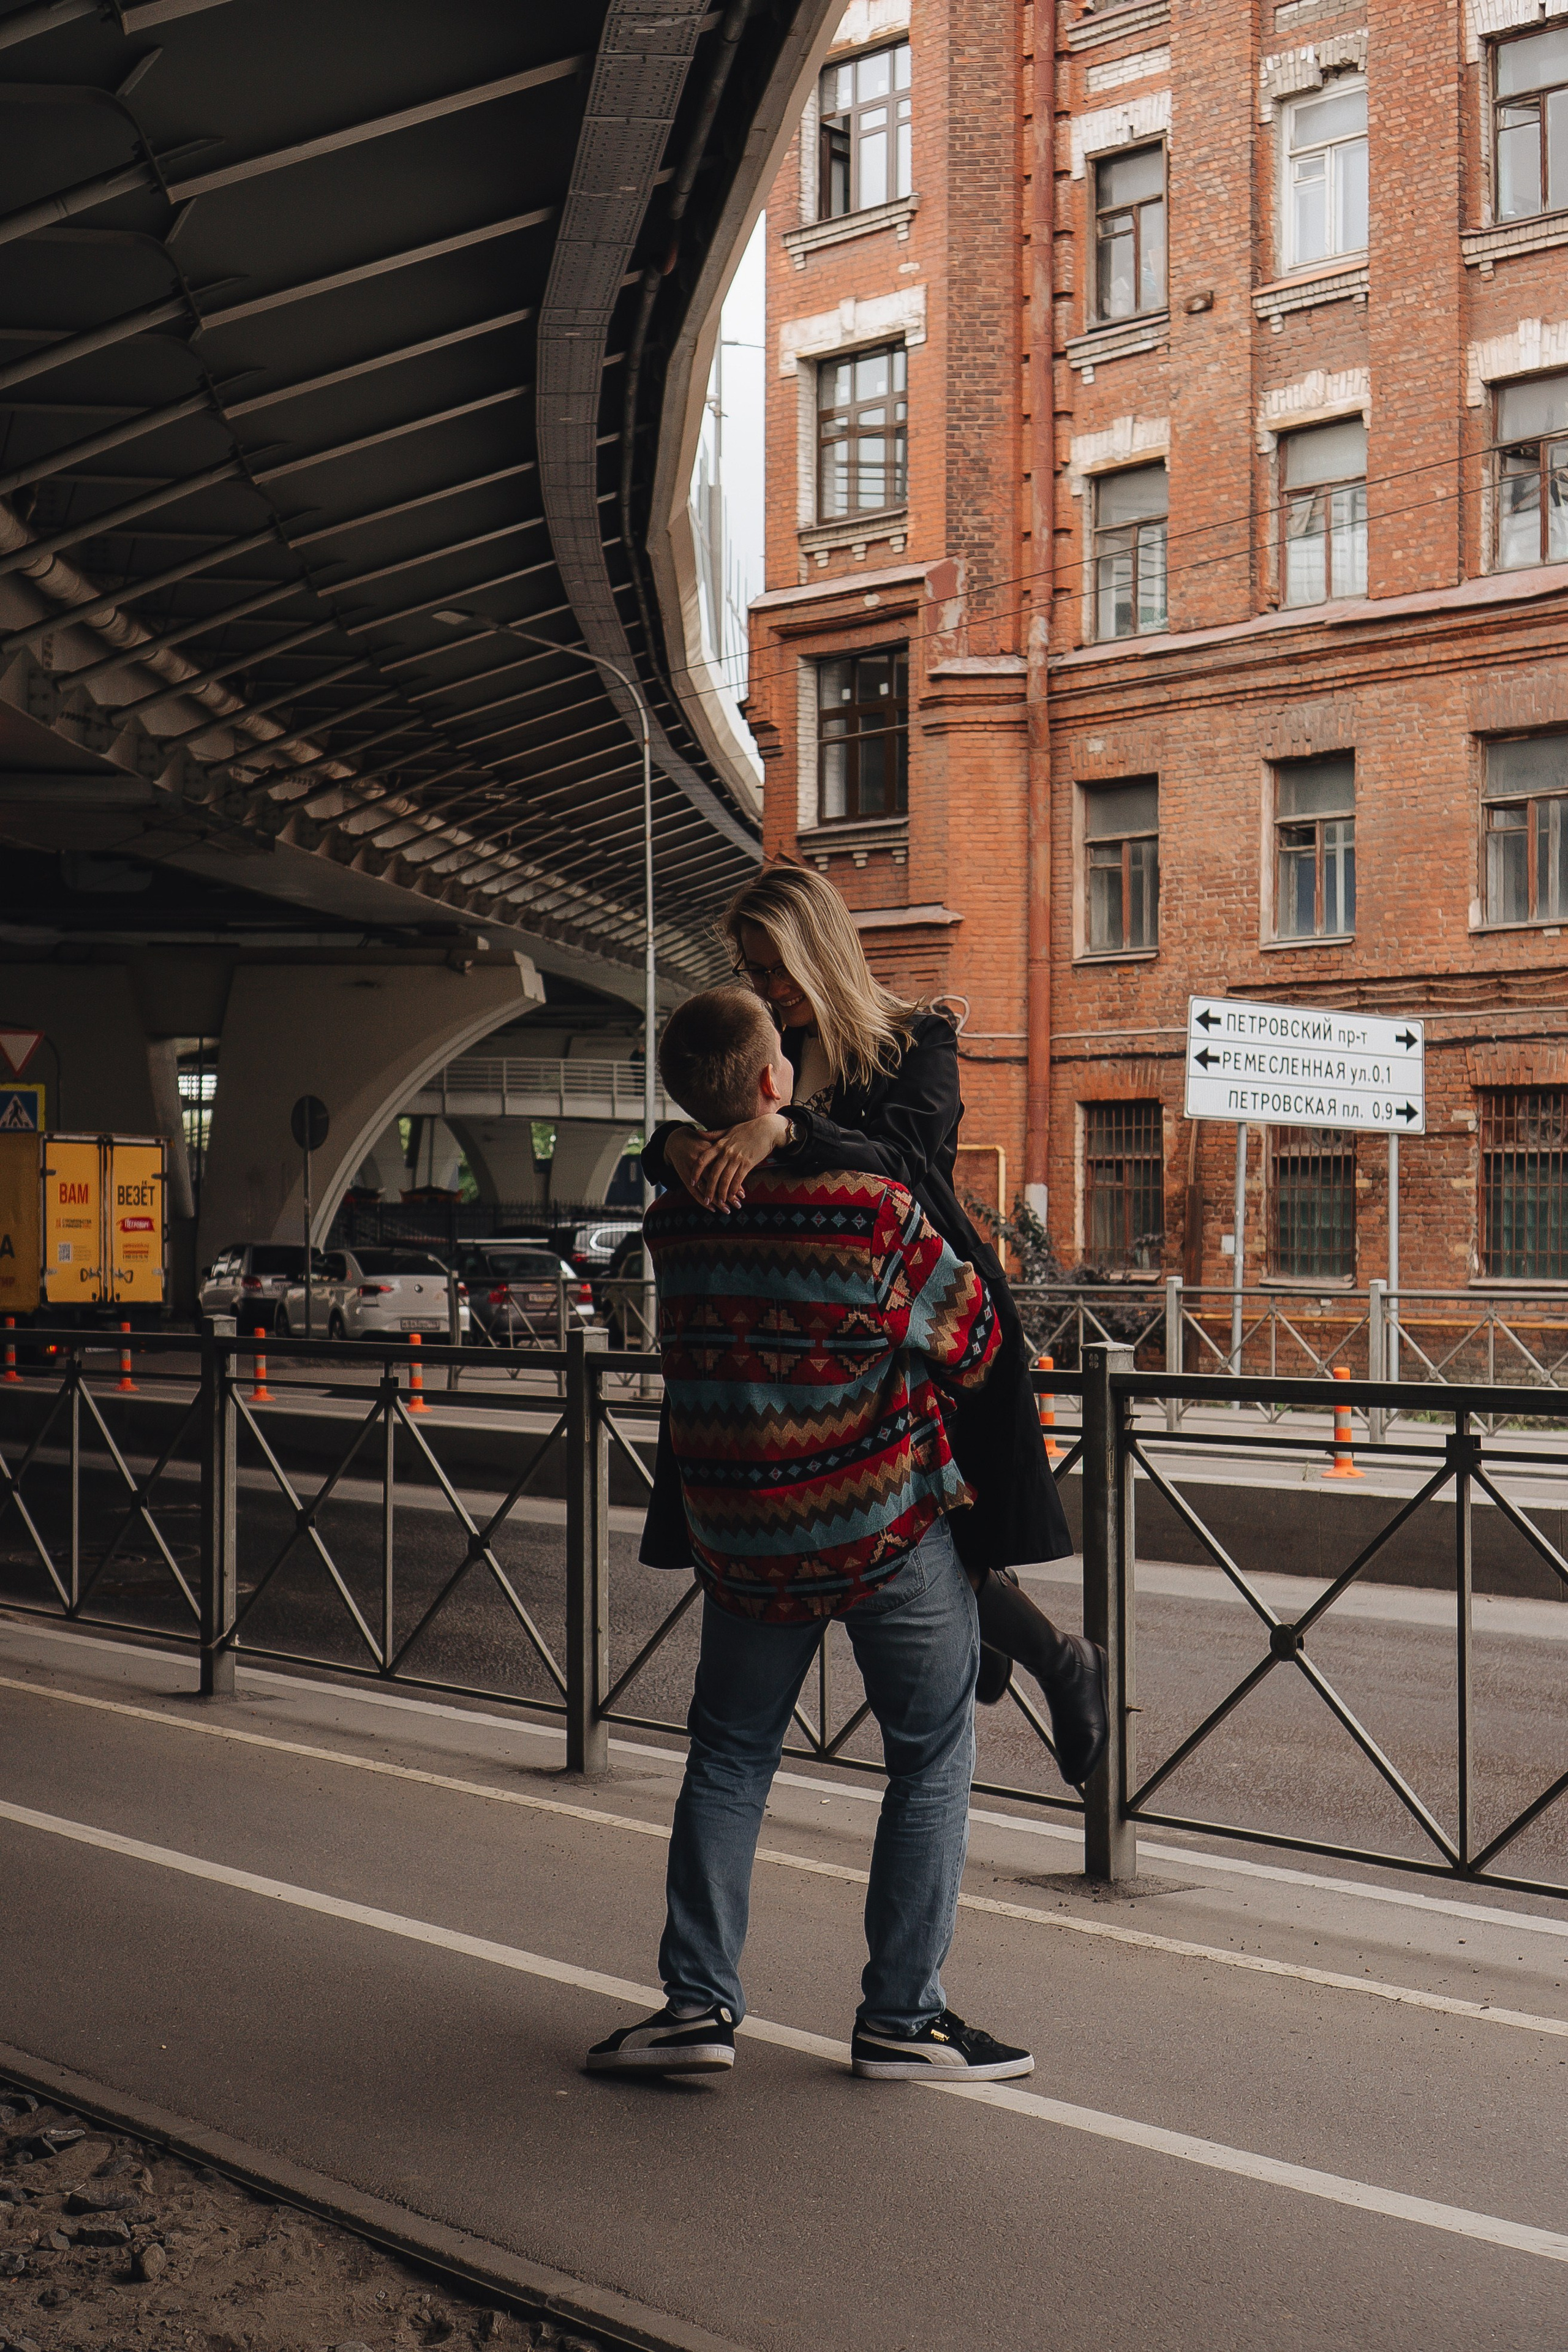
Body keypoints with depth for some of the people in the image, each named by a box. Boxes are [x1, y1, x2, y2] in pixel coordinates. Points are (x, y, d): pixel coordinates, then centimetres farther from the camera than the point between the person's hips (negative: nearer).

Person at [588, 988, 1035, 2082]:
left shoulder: (673, 1223, -4)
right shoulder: (876, 1212, -17)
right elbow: (976, 1349, -7)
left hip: (745, 1540, 4)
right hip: (891, 1535, -4)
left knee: (728, 1760, 16)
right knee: (931, 1762, 9)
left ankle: (699, 2001, 11)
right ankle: (903, 2018, 12)